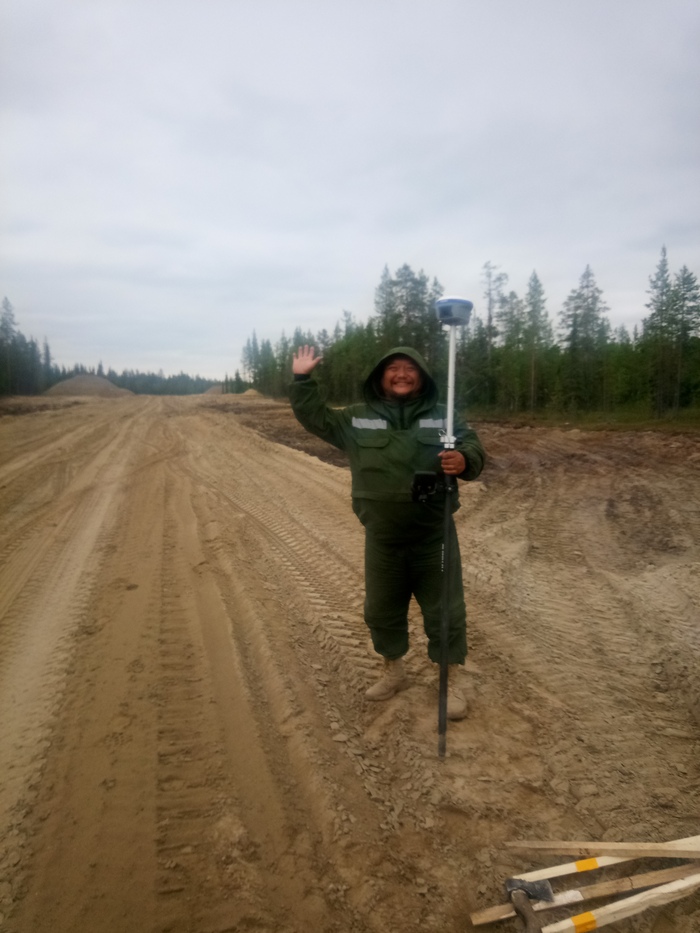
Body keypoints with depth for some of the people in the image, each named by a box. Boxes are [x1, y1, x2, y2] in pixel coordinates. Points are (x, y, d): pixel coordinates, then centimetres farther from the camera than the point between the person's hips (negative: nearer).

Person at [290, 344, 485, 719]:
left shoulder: (442, 417, 1)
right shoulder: (357, 418, 5)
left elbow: (472, 446, -2)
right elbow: (315, 418, 8)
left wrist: (464, 460, -25)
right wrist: (302, 380, -1)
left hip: (434, 536, -2)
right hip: (382, 538, 2)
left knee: (444, 610, 7)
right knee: (381, 608, 16)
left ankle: (452, 681, 27)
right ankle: (392, 672, 39)